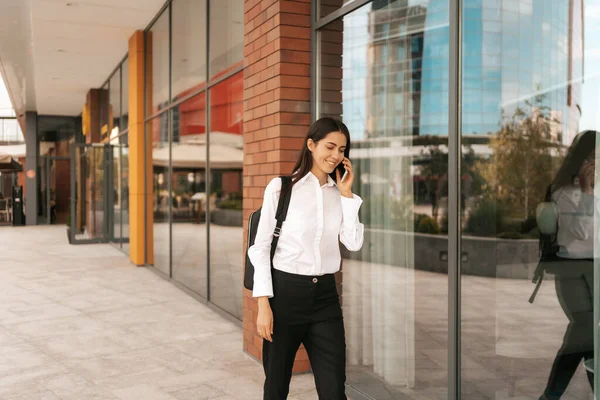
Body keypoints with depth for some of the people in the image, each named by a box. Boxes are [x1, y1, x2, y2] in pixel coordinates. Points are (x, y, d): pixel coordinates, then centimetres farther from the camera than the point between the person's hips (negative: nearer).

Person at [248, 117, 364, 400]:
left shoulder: (340, 193, 9)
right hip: (286, 291, -3)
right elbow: (260, 246, -6)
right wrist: (263, 304, -12)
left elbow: (353, 244, -2)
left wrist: (347, 194, -2)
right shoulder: (281, 187, -4)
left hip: (325, 295, 3)